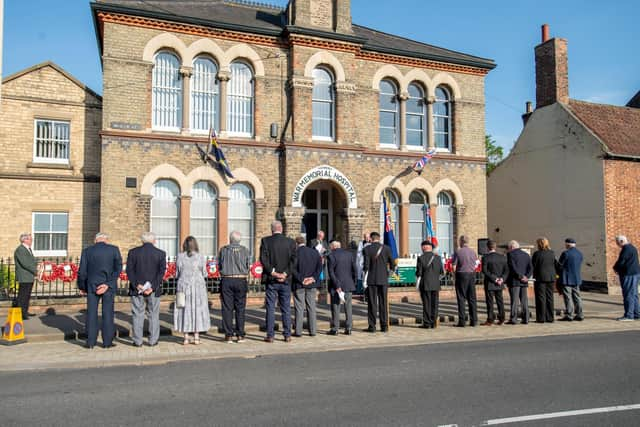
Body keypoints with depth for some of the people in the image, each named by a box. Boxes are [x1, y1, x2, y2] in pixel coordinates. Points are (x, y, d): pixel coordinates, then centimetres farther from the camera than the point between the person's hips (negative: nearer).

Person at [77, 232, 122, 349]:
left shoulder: (87, 251, 1)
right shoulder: (114, 249, -2)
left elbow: (82, 271, 2)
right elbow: (118, 268, -10)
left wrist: (82, 287, 14)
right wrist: (108, 284, -9)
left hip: (92, 286, 1)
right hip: (109, 286, -1)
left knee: (91, 314, 8)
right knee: (107, 313, 5)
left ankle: (91, 342, 10)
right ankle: (107, 342, 8)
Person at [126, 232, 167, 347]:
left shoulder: (133, 252, 1)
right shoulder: (161, 254, -1)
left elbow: (129, 270, -6)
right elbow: (161, 272, -9)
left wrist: (136, 285, -10)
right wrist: (153, 287, -12)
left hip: (137, 289, 0)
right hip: (154, 290, 0)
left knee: (138, 315, 8)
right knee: (153, 315, 9)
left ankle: (138, 341, 11)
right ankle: (153, 340, 11)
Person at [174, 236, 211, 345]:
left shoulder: (180, 256, -3)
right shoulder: (201, 257, -6)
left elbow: (177, 273, 1)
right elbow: (204, 274, -1)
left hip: (183, 286, 1)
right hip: (198, 286, -1)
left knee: (184, 310, 8)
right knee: (197, 310, 6)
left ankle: (186, 338, 9)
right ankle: (196, 337, 7)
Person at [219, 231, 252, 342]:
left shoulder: (223, 250, 1)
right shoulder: (245, 250, 1)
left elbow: (219, 265, 5)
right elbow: (248, 266, 3)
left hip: (226, 281, 0)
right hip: (241, 281, 1)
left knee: (227, 308, 4)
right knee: (240, 308, 7)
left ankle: (229, 335, 4)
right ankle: (240, 335, 7)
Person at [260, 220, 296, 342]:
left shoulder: (265, 241, -3)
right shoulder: (290, 242, 2)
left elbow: (263, 259, -10)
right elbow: (293, 260, -5)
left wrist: (273, 273, -8)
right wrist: (285, 274, -7)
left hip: (271, 280, -1)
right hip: (286, 280, 1)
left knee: (270, 308, 4)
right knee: (286, 308, 8)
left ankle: (270, 335, 6)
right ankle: (287, 335, 11)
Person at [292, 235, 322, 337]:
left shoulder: (295, 253, -7)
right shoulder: (314, 252, 5)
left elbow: (293, 269, -14)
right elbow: (320, 266, 0)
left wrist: (301, 280, -9)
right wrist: (314, 278, -3)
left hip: (299, 284, -3)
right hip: (312, 285, 3)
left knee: (299, 308, 2)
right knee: (311, 307, 9)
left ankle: (298, 331, 4)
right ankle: (312, 330, 11)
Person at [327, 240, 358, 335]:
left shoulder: (331, 256, -7)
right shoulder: (350, 254, 5)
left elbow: (331, 273, -13)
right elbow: (355, 270, 4)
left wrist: (337, 286, -12)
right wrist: (353, 283, 11)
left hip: (336, 285, -4)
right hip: (348, 285, 4)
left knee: (335, 308, 4)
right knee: (348, 307, 10)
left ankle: (335, 329, 6)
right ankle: (348, 328, 11)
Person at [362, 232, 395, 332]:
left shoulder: (367, 249, -6)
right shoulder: (386, 248, 0)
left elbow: (366, 265, -10)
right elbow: (392, 264, 3)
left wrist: (364, 278, -1)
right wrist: (389, 269, 25)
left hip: (371, 279, -2)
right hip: (383, 279, 2)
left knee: (372, 303, 3)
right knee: (383, 303, 8)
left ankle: (372, 326, 4)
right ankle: (384, 326, 10)